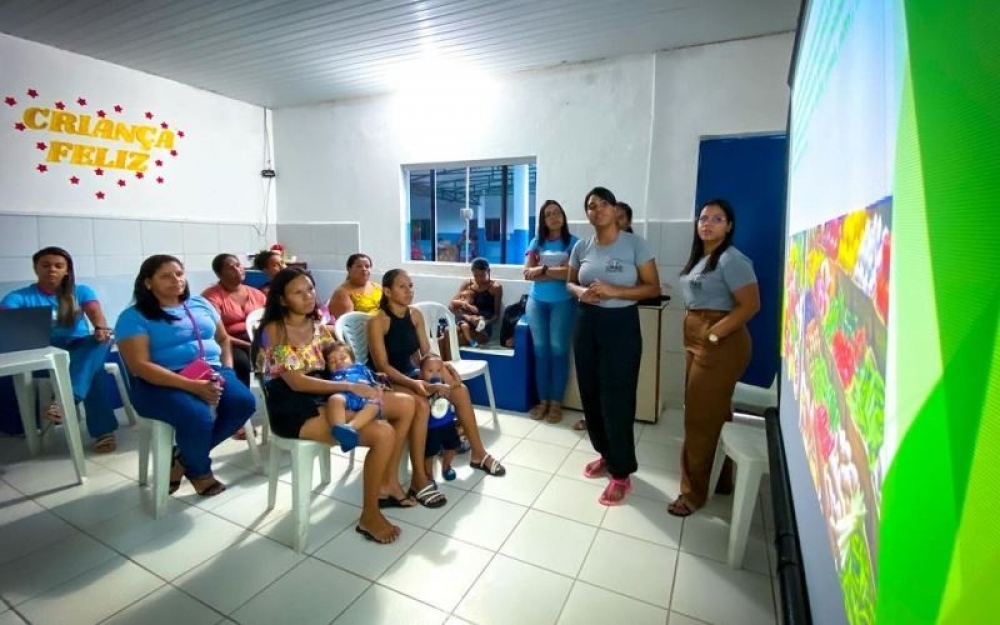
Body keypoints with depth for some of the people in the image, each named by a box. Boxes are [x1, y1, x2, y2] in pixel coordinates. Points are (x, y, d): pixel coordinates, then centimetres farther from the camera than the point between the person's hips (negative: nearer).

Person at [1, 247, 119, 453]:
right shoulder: (20, 297, 6)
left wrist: (101, 327, -38)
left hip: (79, 350, 0)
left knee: (100, 340, -35)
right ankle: (103, 430, -31)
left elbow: (95, 312, -12)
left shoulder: (81, 292, 9)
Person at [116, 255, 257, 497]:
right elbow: (141, 366, -12)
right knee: (197, 417, -34)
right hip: (162, 382, -5)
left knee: (244, 402, -24)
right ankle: (199, 471, 2)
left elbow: (223, 339, 23)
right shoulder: (133, 317, -1)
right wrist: (192, 385, -23)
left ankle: (184, 458, 0)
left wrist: (227, 371, 3)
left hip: (210, 372, 5)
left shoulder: (200, 304, 15)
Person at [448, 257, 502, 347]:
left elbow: (497, 315, -4)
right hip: (467, 324, 5)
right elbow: (451, 305, 2)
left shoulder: (495, 287, -2)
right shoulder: (468, 284, 8)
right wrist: (466, 317, -16)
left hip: (482, 330, -5)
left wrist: (486, 322, -25)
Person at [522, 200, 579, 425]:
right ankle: (542, 400, 16)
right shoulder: (536, 242, 8)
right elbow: (528, 273, -2)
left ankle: (556, 402, 11)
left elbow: (572, 273, -14)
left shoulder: (573, 242, 0)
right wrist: (557, 273, -11)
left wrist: (543, 269, -11)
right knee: (540, 350, 6)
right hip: (537, 302, 3)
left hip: (563, 303, -3)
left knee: (558, 350, -1)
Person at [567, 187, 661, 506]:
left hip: (621, 324, -4)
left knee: (617, 399, -3)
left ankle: (622, 473, 13)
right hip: (587, 323, 5)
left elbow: (653, 287, -7)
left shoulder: (635, 244, -7)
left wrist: (614, 291, -20)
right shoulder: (582, 247, 5)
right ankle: (606, 454, 32)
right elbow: (570, 282, 16)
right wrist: (580, 292, -7)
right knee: (590, 394, 10)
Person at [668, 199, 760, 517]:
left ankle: (694, 491, 13)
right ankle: (719, 476, 35)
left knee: (702, 419, -1)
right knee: (712, 414, 18)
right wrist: (694, 340, 9)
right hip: (697, 343, 9)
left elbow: (751, 304, -19)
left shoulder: (731, 259, -14)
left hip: (720, 345, -9)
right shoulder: (699, 257, 14)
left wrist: (713, 334, -22)